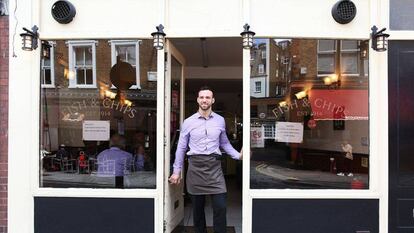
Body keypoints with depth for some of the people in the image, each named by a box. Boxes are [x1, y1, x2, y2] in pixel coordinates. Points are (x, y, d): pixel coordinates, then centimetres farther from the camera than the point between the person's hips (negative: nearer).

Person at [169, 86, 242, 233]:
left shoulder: (220, 120, 8)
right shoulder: (188, 122, 3)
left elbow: (224, 143, 18)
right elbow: (181, 148, 7)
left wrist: (238, 155, 4)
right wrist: (176, 171, 6)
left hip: (214, 166, 1)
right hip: (195, 167, 0)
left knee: (220, 206, -5)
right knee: (197, 207, 9)